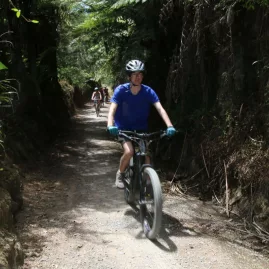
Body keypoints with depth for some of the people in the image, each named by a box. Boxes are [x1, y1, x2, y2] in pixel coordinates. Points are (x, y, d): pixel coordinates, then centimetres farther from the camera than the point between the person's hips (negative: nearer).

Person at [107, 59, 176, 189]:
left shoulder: (148, 92, -14)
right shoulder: (121, 90, -17)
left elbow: (160, 109, -23)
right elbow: (112, 109, -27)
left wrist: (170, 126, -38)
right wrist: (110, 126, -47)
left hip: (141, 129, 2)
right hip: (124, 128, -2)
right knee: (129, 151, -25)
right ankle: (120, 174, 4)